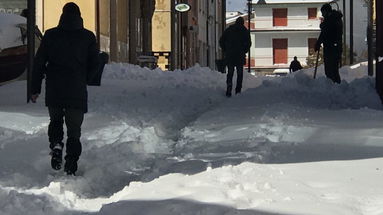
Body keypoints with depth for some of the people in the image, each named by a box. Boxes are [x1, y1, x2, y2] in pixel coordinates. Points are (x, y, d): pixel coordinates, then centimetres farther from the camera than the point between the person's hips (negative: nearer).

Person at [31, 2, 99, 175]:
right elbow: (94, 64, 5)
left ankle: (56, 145, -2)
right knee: (74, 131, 8)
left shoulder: (50, 35, 2)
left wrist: (35, 89, 7)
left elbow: (39, 62, 1)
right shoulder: (88, 37, 2)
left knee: (55, 120, 24)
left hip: (54, 90, 1)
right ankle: (71, 168, 1)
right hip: (77, 92, 0)